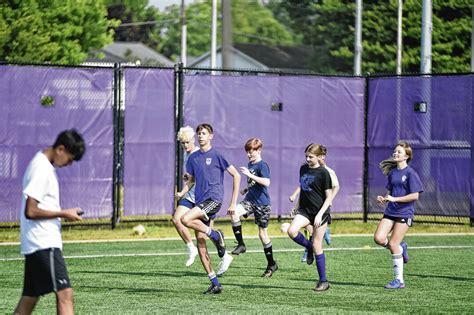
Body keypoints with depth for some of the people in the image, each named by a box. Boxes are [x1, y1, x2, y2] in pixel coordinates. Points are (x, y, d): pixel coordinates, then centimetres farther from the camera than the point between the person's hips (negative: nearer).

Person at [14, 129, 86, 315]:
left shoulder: (44, 164, 16)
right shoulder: (41, 170, -15)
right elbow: (30, 211, -20)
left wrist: (62, 214, 10)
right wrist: (64, 214, -12)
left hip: (35, 244, 10)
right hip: (44, 244, -10)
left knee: (29, 299, 10)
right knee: (64, 293, -15)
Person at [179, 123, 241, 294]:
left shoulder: (216, 155, -3)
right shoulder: (193, 158, 14)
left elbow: (236, 175, 0)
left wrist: (233, 203, -4)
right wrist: (182, 193, 0)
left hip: (213, 199, -6)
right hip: (200, 201, 6)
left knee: (186, 219, -29)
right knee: (200, 245, 0)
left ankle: (216, 236, -7)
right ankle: (215, 284, 5)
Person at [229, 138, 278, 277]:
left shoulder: (262, 165, -12)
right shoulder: (250, 164, 12)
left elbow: (266, 182, -27)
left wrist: (250, 175, -29)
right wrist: (247, 188, 8)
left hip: (262, 203, -6)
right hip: (250, 200, 6)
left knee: (263, 233, 2)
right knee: (234, 212, -24)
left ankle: (271, 263, 16)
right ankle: (240, 244, -16)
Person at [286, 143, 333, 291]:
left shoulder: (323, 173, -10)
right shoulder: (303, 169, 9)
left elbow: (329, 197, -10)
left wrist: (320, 214, -18)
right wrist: (298, 206, 19)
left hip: (320, 212, -5)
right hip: (305, 210, 5)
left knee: (317, 246, -3)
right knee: (292, 231, -23)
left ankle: (323, 281, 8)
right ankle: (309, 247, 7)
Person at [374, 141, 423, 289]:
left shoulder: (410, 173, -8)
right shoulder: (392, 172, 13)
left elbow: (415, 195, -14)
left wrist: (394, 199, -17)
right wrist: (384, 198, 0)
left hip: (404, 213, -6)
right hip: (390, 211, 6)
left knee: (393, 244, -9)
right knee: (379, 238, -13)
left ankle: (399, 280, 1)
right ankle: (401, 248, 17)